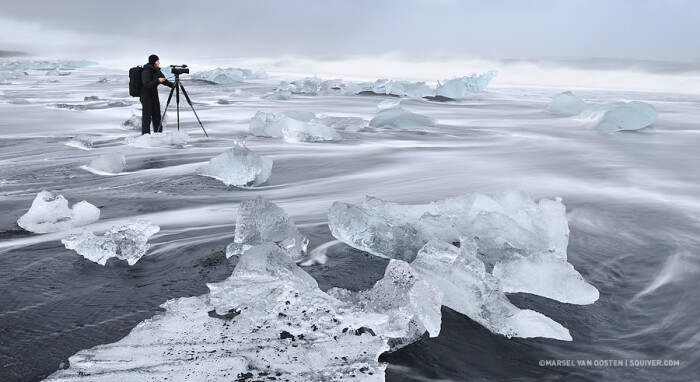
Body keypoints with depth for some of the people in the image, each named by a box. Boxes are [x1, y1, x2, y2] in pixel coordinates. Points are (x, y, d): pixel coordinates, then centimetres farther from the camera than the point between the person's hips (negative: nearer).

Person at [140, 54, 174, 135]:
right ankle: (145, 134, 1)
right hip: (146, 96, -7)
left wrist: (173, 85, -5)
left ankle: (158, 132, 17)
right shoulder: (146, 71, -17)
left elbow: (164, 81, 10)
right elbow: (147, 84, -25)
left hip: (154, 95, 8)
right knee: (147, 116, -5)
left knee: (157, 115, 9)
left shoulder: (157, 70, 6)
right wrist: (158, 80, -27)